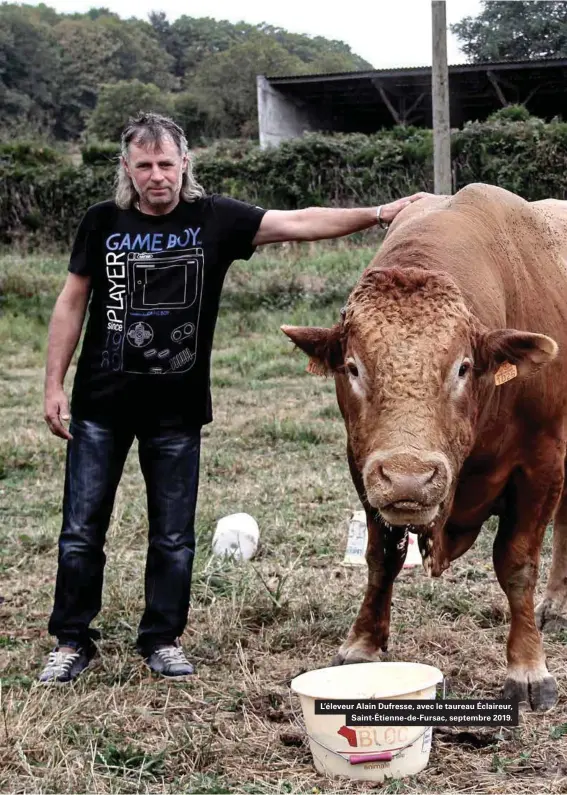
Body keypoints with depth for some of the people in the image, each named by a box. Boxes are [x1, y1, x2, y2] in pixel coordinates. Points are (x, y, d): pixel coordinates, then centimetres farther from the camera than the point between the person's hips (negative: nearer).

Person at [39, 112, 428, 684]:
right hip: (100, 404, 0)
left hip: (177, 408, 0)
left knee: (173, 535, 8)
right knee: (81, 529, 5)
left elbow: (298, 222, -9)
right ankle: (71, 642, 18)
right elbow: (71, 304, 4)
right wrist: (54, 385, 1)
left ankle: (162, 640, 23)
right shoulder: (103, 223, -1)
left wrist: (375, 214, -18)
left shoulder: (214, 219, -3)